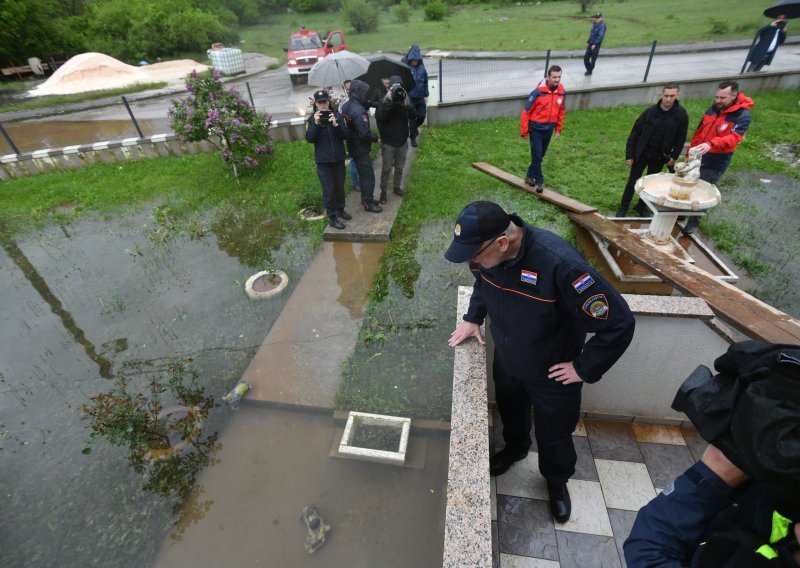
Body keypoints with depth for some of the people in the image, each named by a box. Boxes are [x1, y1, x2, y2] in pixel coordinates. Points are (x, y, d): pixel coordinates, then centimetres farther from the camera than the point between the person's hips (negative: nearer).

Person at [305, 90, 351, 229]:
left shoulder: (337, 116, 1)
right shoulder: (312, 119, -1)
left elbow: (345, 135, -7)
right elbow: (310, 139, -11)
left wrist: (335, 124, -23)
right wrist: (316, 124, -23)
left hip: (338, 158, 2)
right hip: (323, 160, -2)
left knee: (340, 186, 14)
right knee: (329, 189, 0)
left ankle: (340, 209, 33)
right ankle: (332, 216, 8)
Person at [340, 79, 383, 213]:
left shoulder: (347, 106, 4)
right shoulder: (359, 111, -25)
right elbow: (365, 133, -28)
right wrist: (375, 138, -8)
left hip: (353, 146, 9)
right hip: (361, 149, -9)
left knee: (363, 174, 20)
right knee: (368, 176, 1)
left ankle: (366, 198, 31)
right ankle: (368, 204, 9)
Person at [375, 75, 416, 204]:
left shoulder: (404, 99, 2)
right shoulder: (384, 100, -7)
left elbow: (413, 117, -9)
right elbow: (379, 117, -22)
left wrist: (407, 104, -25)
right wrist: (389, 102, -27)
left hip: (402, 141, 3)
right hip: (388, 142, -3)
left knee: (400, 168, 14)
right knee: (386, 168, 2)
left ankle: (397, 187, 31)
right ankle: (383, 191, 12)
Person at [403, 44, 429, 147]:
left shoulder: (421, 67, 0)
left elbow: (425, 82, 7)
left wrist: (426, 95, 6)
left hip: (420, 97, 4)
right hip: (410, 98, -4)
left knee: (422, 116, 8)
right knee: (412, 118, 4)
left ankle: (413, 128, 38)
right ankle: (413, 138, 20)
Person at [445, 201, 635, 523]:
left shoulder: (560, 264, -40)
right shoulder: (485, 251, -19)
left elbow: (619, 324, -30)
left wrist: (584, 368, -21)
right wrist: (472, 318, 0)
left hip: (552, 374, -4)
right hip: (506, 362, 5)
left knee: (553, 437, 19)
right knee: (510, 413, 30)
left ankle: (557, 482, 52)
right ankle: (515, 448, 63)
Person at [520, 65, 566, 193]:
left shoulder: (562, 92, -1)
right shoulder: (538, 92, -16)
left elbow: (561, 111, 11)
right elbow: (526, 111, -12)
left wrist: (558, 129, 12)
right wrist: (524, 131, -11)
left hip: (549, 129, 5)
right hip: (536, 128, -5)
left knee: (541, 155, 13)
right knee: (537, 155, -6)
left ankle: (530, 176, 28)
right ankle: (539, 181, 4)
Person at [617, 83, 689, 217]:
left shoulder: (681, 114, -6)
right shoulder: (650, 111, -10)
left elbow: (681, 137, 2)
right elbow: (635, 133, -6)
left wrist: (674, 156, -2)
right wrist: (629, 154, -8)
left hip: (660, 157, 1)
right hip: (641, 153, -1)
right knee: (632, 181, 4)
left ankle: (642, 207, 27)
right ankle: (623, 208, 16)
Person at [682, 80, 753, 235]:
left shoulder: (743, 116, -15)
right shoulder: (712, 109, 4)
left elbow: (733, 138, -28)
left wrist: (711, 144, -47)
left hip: (715, 164, -6)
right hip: (697, 158, 6)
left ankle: (693, 222, 16)